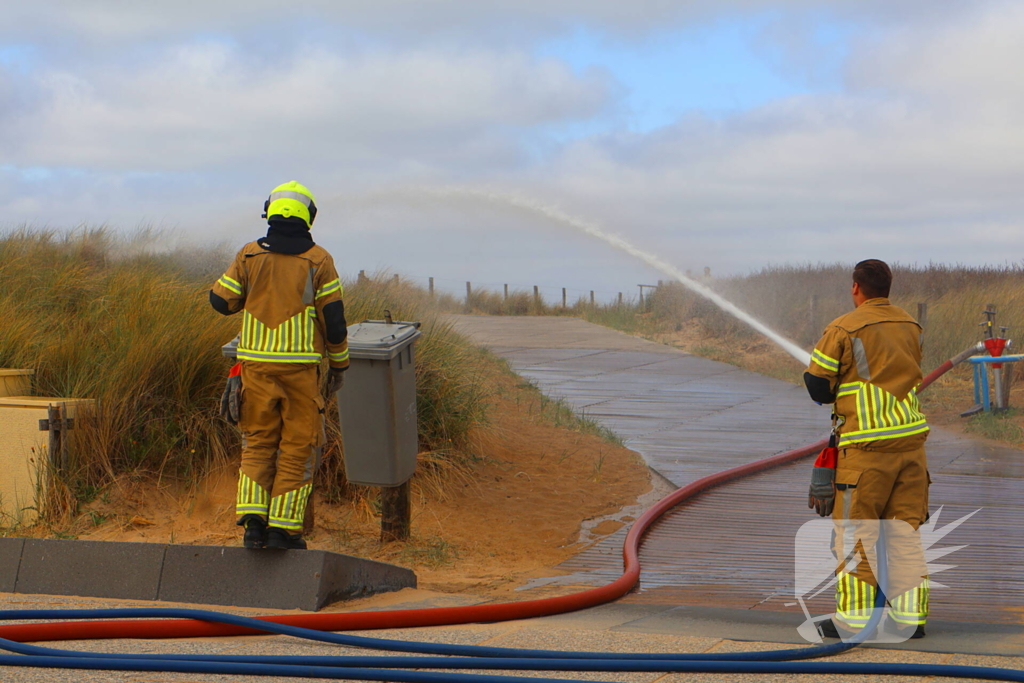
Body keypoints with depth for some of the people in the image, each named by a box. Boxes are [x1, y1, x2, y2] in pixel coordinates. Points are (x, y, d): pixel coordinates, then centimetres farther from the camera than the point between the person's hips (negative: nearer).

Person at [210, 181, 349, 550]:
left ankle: (253, 519, -1)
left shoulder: (249, 256, 2)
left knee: (258, 442, 12)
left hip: (256, 364, 2)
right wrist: (339, 365, 8)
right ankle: (283, 527, 0)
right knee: (297, 445, 4)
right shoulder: (318, 261, -3)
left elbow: (220, 300, 4)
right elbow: (333, 319, -4)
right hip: (301, 366, -2)